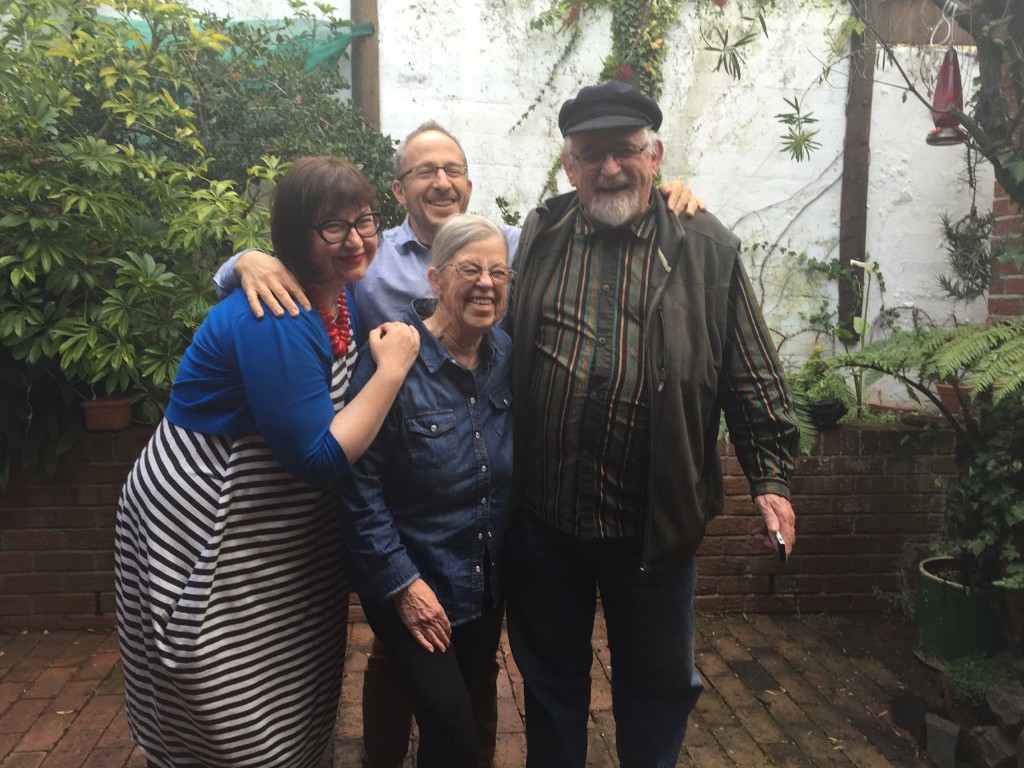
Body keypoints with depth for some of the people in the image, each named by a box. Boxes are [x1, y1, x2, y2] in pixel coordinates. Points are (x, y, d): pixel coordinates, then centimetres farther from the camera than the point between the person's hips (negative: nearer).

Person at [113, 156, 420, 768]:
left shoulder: (343, 293, 1)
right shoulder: (274, 320, -28)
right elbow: (319, 459, -29)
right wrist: (392, 370, -24)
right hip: (201, 539, -8)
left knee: (301, 713, 20)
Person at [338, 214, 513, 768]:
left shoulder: (506, 355, -2)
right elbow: (359, 486, -17)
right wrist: (402, 583, -17)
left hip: (487, 581, 6)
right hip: (412, 586, -5)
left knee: (479, 718, 18)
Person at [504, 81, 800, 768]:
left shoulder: (707, 249, -1)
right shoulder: (538, 239, 3)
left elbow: (753, 377, 1)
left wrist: (772, 478, -4)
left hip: (654, 524, -1)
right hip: (543, 517, 2)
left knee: (657, 685, 18)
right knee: (550, 682, 20)